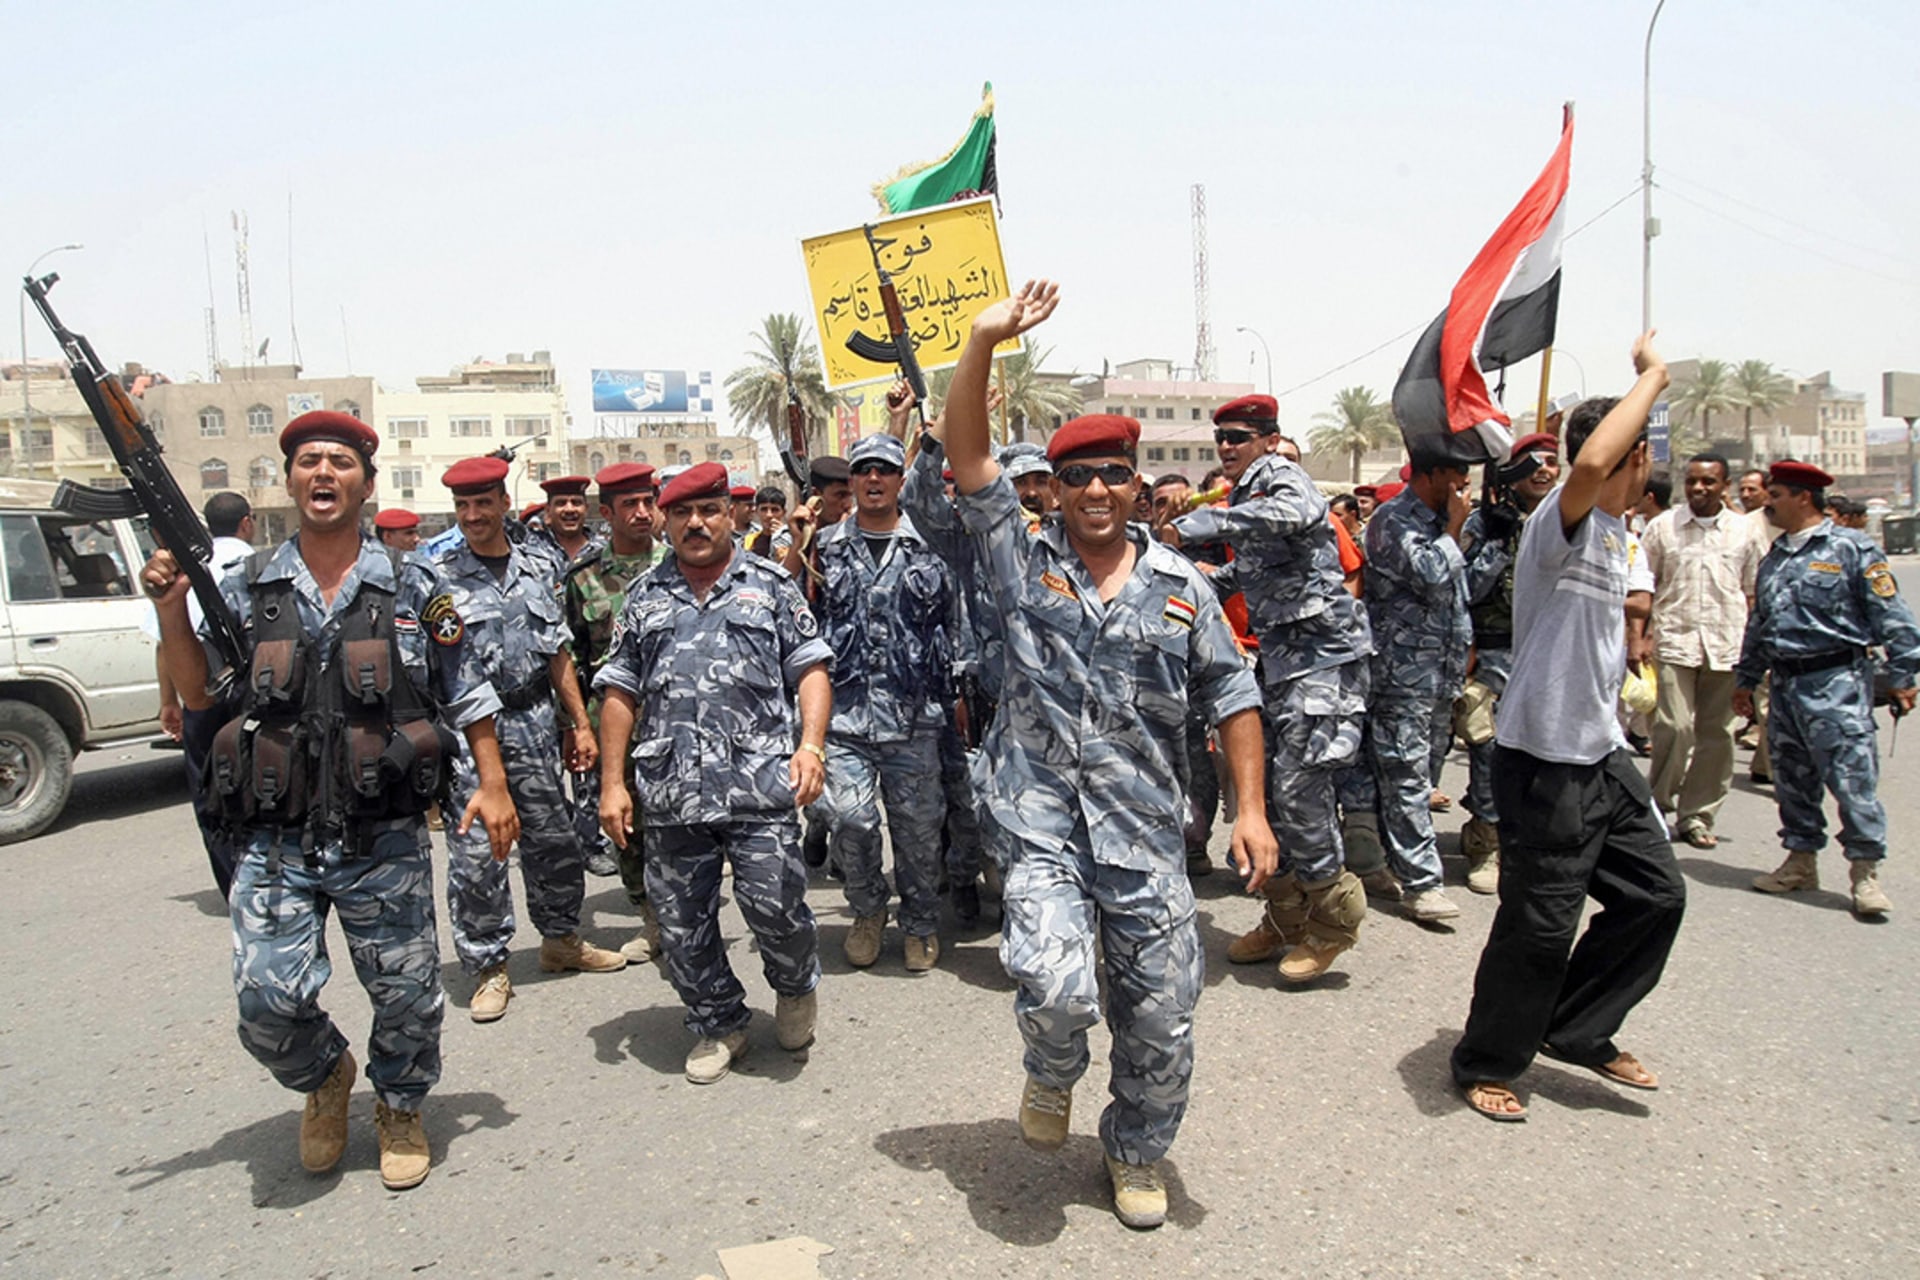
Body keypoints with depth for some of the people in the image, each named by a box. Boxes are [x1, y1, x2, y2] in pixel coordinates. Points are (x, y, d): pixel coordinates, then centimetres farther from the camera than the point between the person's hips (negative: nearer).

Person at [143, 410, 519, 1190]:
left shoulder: (414, 589, 2)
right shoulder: (247, 589, 6)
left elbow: (468, 695, 6)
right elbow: (201, 696, 10)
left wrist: (491, 783, -1)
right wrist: (172, 612, -2)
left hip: (385, 842, -1)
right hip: (275, 843, 1)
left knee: (406, 994, 7)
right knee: (267, 999, -5)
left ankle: (400, 1109, 36)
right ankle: (325, 1078, 28)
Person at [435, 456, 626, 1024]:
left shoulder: (535, 568, 12)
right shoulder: (438, 576, 1)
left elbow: (558, 654, 14)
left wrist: (580, 723, 12)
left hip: (534, 721, 3)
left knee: (553, 838, 11)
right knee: (476, 850, -1)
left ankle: (561, 939, 29)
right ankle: (488, 967, 12)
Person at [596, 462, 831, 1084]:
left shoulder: (770, 584, 9)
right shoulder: (644, 595, 15)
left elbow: (811, 668, 5)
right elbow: (619, 690, 13)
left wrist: (811, 745, -10)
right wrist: (612, 782, 7)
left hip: (759, 783, -3)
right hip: (669, 792, 3)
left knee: (774, 904, -7)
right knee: (681, 922, 8)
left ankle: (796, 986, 25)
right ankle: (717, 1024, 29)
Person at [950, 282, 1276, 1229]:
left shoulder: (1179, 585, 6)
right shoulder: (1022, 562, 2)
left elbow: (1231, 696, 9)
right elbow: (967, 457, -8)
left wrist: (1251, 810, 2)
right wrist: (983, 343, -16)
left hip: (1147, 836, 2)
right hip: (1044, 829, -2)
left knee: (1161, 1018, 8)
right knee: (1055, 988, -21)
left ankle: (1136, 1154, 37)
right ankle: (1052, 1075, 17)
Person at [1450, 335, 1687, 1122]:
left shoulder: (1615, 535, 14)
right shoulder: (1560, 523, -16)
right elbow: (1590, 463, -40)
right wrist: (1652, 374, -26)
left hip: (1602, 754, 10)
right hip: (1544, 760, -10)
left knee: (1656, 894, 15)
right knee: (1540, 926, -1)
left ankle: (1578, 1032, 31)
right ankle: (1485, 1063, 20)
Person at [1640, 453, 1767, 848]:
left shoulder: (1744, 531, 8)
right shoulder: (1662, 527, 3)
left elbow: (1753, 594, 12)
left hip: (1727, 646, 2)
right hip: (1675, 641, -2)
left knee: (1716, 734, 5)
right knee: (1675, 727, -10)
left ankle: (1697, 814, 17)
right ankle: (1660, 807, 7)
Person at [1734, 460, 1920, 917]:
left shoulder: (1852, 549, -4)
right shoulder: (1773, 560, 17)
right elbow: (1757, 625, 23)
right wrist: (1745, 678, 23)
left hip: (1836, 681, -7)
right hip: (1785, 685, 7)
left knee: (1852, 777, -7)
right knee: (1792, 779, 12)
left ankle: (1865, 871, 2)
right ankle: (1801, 860, 23)